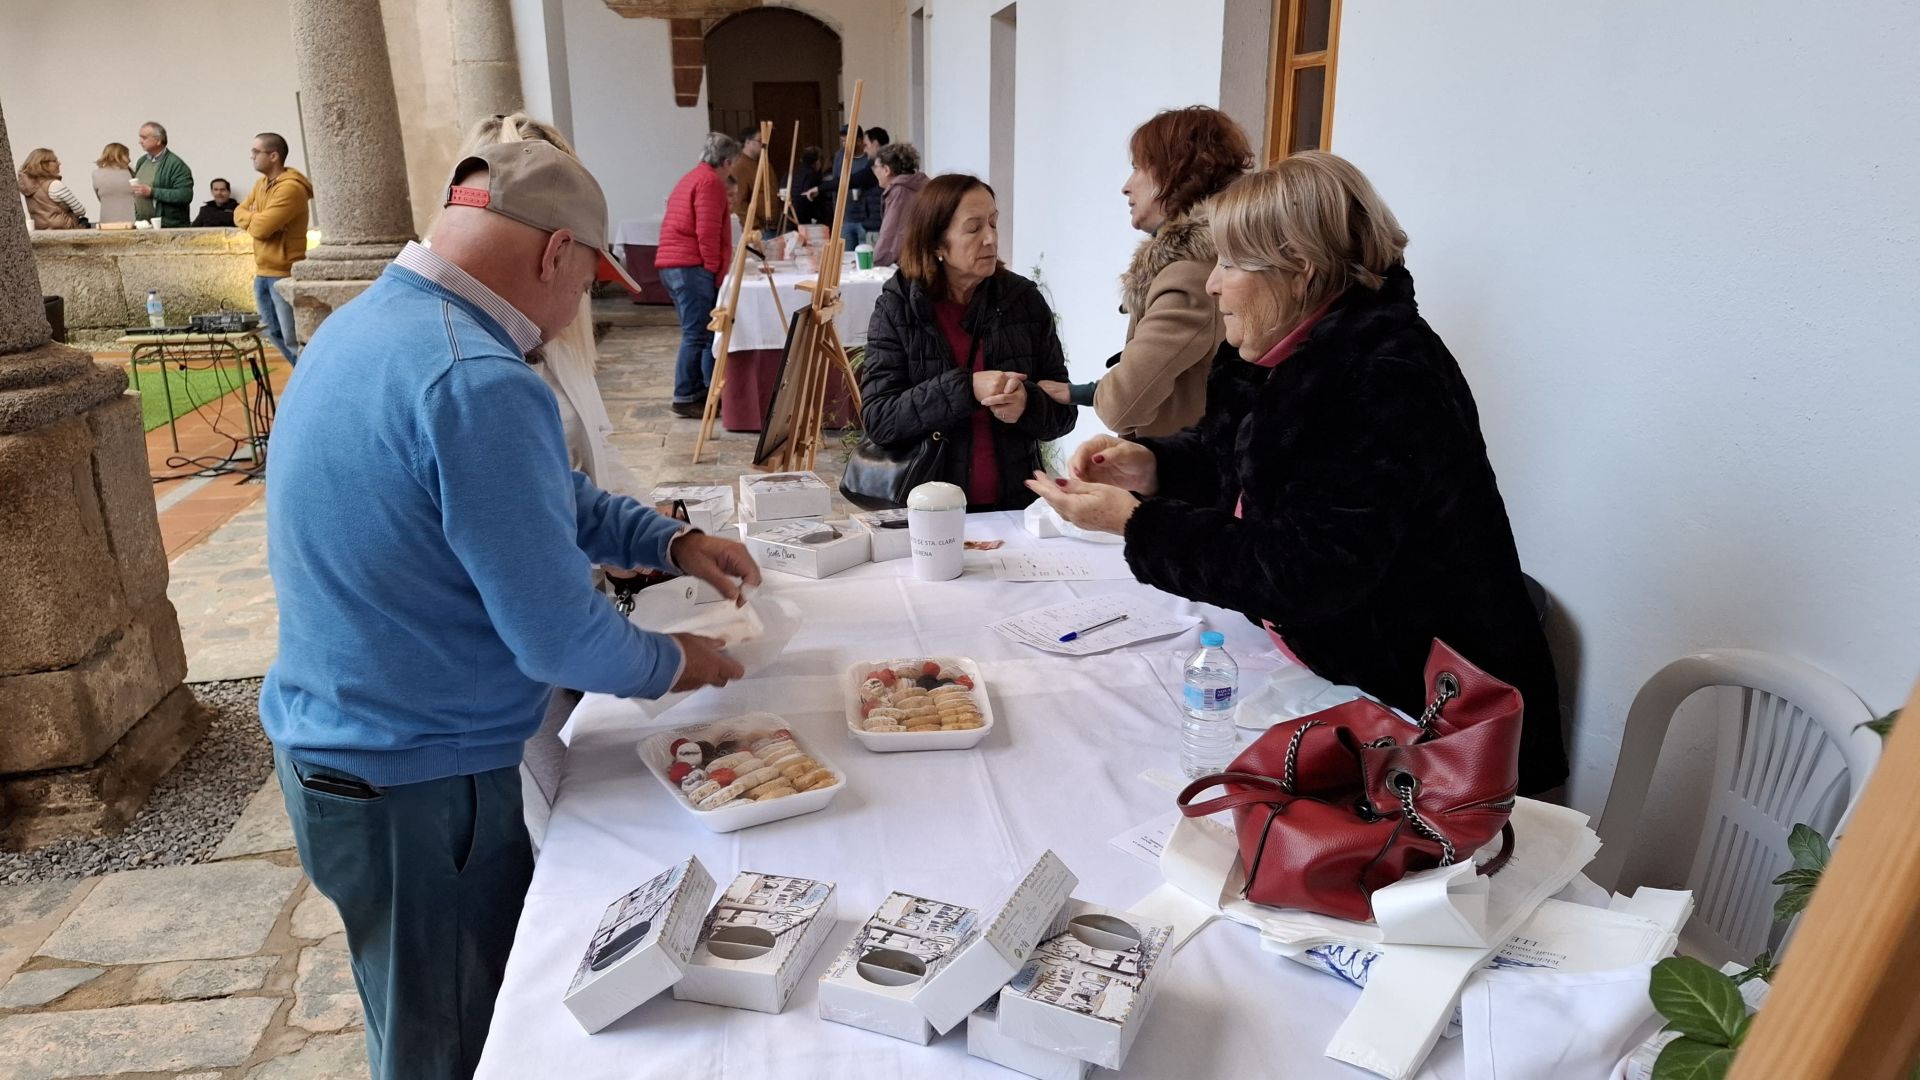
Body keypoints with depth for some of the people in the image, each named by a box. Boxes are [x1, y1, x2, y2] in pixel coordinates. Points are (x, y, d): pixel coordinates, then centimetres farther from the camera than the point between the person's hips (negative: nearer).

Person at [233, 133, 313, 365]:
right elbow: (239, 213, 15)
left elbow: (261, 227, -21)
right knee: (274, 334, 17)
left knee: (293, 339, -9)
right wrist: (255, 218, -7)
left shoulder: (290, 188, -18)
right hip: (262, 272, 10)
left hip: (284, 274, -10)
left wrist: (250, 218, 1)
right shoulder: (262, 183, 13)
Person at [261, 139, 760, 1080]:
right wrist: (671, 665, -5)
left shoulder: (368, 324, 4)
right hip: (417, 790, -9)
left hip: (328, 745, 9)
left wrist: (670, 540, 9)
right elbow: (558, 638, -24)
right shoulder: (480, 384, -29)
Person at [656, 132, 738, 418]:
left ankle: (706, 391, 17)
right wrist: (714, 269, -11)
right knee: (697, 335, -7)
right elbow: (707, 233, -18)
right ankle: (685, 398, -4)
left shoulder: (692, 178, 23)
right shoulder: (711, 182, -9)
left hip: (672, 264, 10)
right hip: (691, 267, -10)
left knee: (700, 332, 13)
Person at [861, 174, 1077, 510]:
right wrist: (966, 389, -17)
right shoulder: (896, 307, 2)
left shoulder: (1024, 298, 6)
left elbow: (1063, 412, 9)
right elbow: (876, 418, -6)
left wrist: (1027, 406, -13)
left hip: (1014, 504, 2)